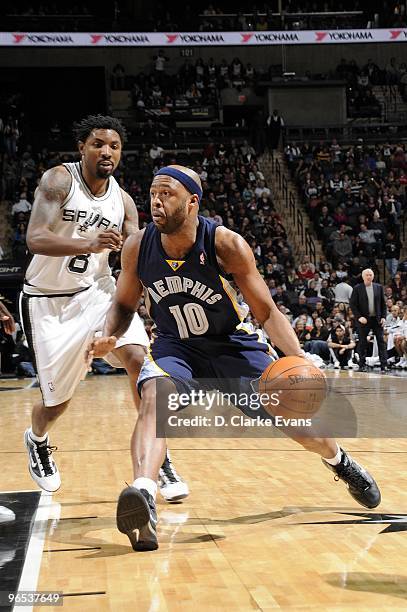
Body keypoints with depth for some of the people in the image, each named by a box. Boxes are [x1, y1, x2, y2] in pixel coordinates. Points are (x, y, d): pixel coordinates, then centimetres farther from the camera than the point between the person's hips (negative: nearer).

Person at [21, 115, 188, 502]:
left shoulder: (122, 201, -2)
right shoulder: (59, 180, -16)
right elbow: (35, 239, -28)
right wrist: (89, 244, -45)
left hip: (95, 290, 3)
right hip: (46, 299, -3)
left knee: (138, 358, -21)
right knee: (57, 401, 4)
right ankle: (37, 441, 41)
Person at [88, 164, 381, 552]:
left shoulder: (226, 245, -24)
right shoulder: (137, 247, -17)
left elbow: (266, 311, -16)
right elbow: (124, 304, 1)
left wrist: (299, 359, -29)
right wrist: (108, 337, -21)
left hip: (232, 344, -1)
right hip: (175, 347, 1)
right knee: (154, 395, -32)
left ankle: (338, 461, 38)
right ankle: (143, 497, -48)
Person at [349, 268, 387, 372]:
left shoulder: (379, 287, 8)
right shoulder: (357, 288, -1)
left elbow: (383, 304, 10)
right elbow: (352, 304, -3)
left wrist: (383, 317, 0)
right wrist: (359, 317, -13)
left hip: (377, 319, 2)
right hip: (363, 319, -2)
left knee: (381, 342, -1)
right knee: (362, 343, 2)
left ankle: (384, 365, 0)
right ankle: (362, 365, 9)